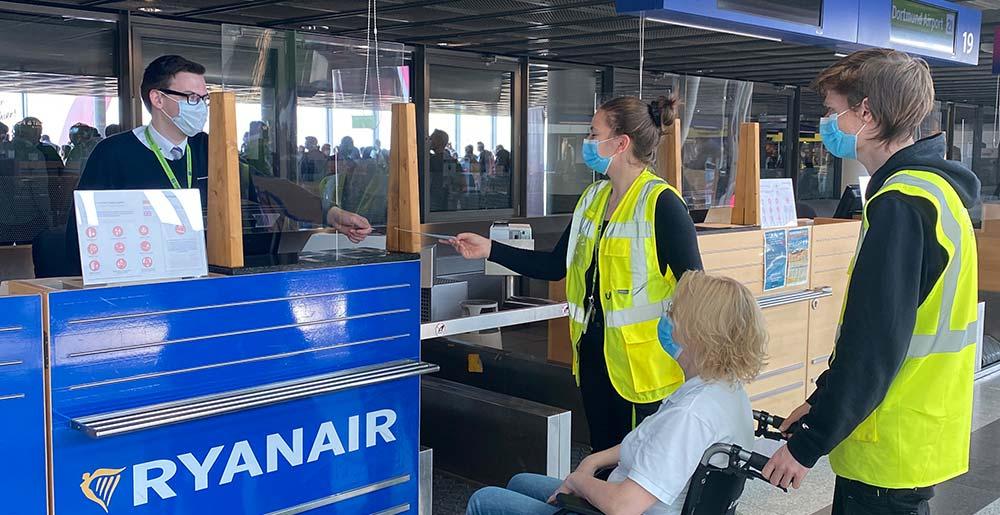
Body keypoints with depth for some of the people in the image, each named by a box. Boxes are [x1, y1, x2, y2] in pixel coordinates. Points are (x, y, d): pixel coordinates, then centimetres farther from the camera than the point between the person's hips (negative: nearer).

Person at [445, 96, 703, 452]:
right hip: (593, 352, 8)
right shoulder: (593, 198, 10)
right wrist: (489, 250, 6)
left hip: (642, 361, -8)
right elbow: (555, 266, 13)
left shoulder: (661, 203, -14)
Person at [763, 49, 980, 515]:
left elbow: (874, 345, -25)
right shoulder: (933, 189, 11)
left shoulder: (901, 206, -22)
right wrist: (820, 403, 16)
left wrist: (807, 445, -17)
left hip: (890, 456, -9)